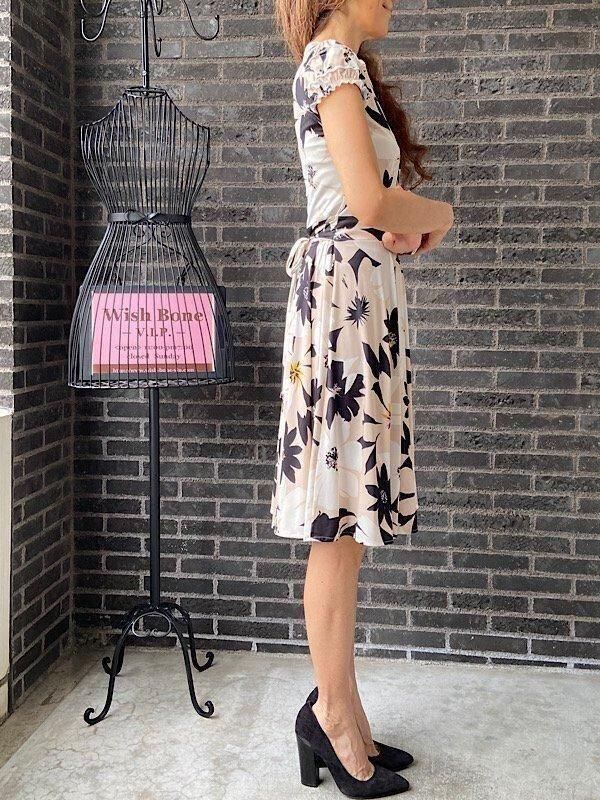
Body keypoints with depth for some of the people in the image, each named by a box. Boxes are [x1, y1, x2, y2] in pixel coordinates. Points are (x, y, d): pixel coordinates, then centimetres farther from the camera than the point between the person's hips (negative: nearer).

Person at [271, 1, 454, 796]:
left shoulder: (343, 65, 26)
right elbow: (369, 199, -18)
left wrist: (408, 223, 1)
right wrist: (441, 213, 1)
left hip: (363, 289, 10)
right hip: (349, 284, -10)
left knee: (349, 521, 9)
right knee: (341, 523, -5)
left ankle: (336, 710, 18)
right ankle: (338, 721, 7)